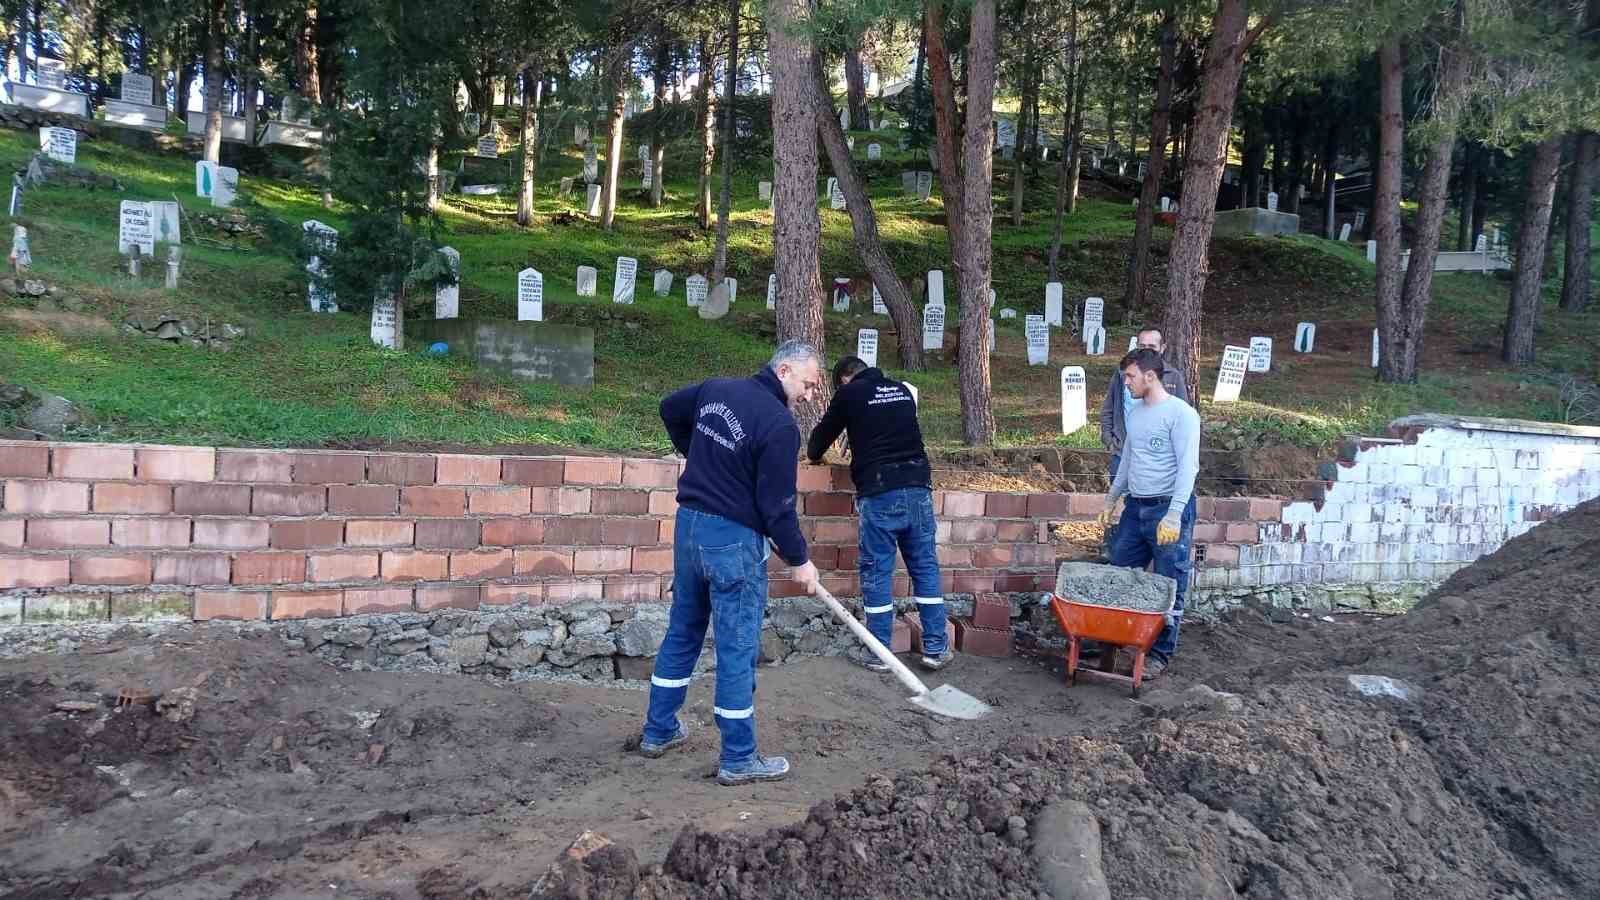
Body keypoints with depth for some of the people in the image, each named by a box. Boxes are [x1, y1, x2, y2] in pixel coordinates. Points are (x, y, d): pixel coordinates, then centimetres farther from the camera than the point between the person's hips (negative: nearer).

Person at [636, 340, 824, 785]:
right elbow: (777, 505, -16)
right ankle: (739, 759, 11)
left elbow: (669, 408, 25)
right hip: (733, 538, -8)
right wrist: (799, 560, -4)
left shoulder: (715, 389, 6)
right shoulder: (780, 424, -17)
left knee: (682, 631, 19)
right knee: (737, 648, 1)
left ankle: (659, 731, 31)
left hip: (689, 525, 8)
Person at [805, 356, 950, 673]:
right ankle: (936, 648, 12)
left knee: (877, 570, 3)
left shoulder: (849, 393, 4)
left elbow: (825, 431, 16)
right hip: (918, 486, 4)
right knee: (926, 567, 10)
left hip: (880, 492, -4)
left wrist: (814, 454, 38)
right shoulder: (903, 391, 18)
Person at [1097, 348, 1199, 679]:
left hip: (1169, 509, -8)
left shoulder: (1181, 413, -11)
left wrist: (1173, 515, -25)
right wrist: (1112, 499, 24)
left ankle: (1161, 653, 11)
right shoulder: (1136, 412, 13)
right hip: (1136, 508, 8)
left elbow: (1188, 466, -18)